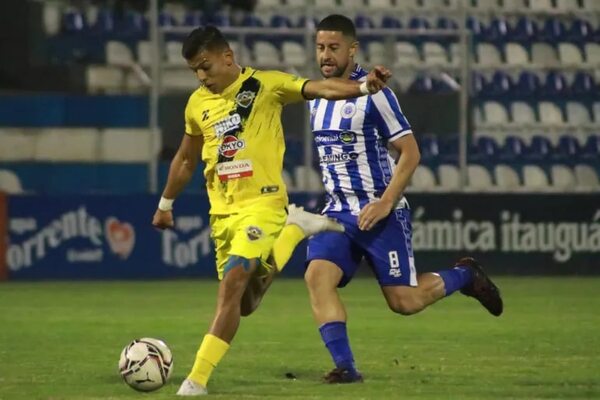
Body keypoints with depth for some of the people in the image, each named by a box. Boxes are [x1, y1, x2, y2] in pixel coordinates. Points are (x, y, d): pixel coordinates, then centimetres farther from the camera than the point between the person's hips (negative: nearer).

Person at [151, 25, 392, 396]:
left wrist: (363, 87, -36)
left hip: (262, 203, -6)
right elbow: (186, 159, 24)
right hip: (222, 212, 6)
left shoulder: (267, 85, -6)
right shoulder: (198, 103, 9)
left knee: (232, 286, -22)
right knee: (244, 304, 10)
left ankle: (197, 380, -20)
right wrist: (165, 204, 29)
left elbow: (321, 88, -18)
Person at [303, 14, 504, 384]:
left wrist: (385, 204, -21)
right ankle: (345, 366, -15)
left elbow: (410, 153, -14)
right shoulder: (316, 96, 8)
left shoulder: (373, 93, -13)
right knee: (317, 277, -17)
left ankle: (465, 275, 25)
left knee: (404, 302, -3)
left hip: (382, 214, -6)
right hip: (339, 213, 6)